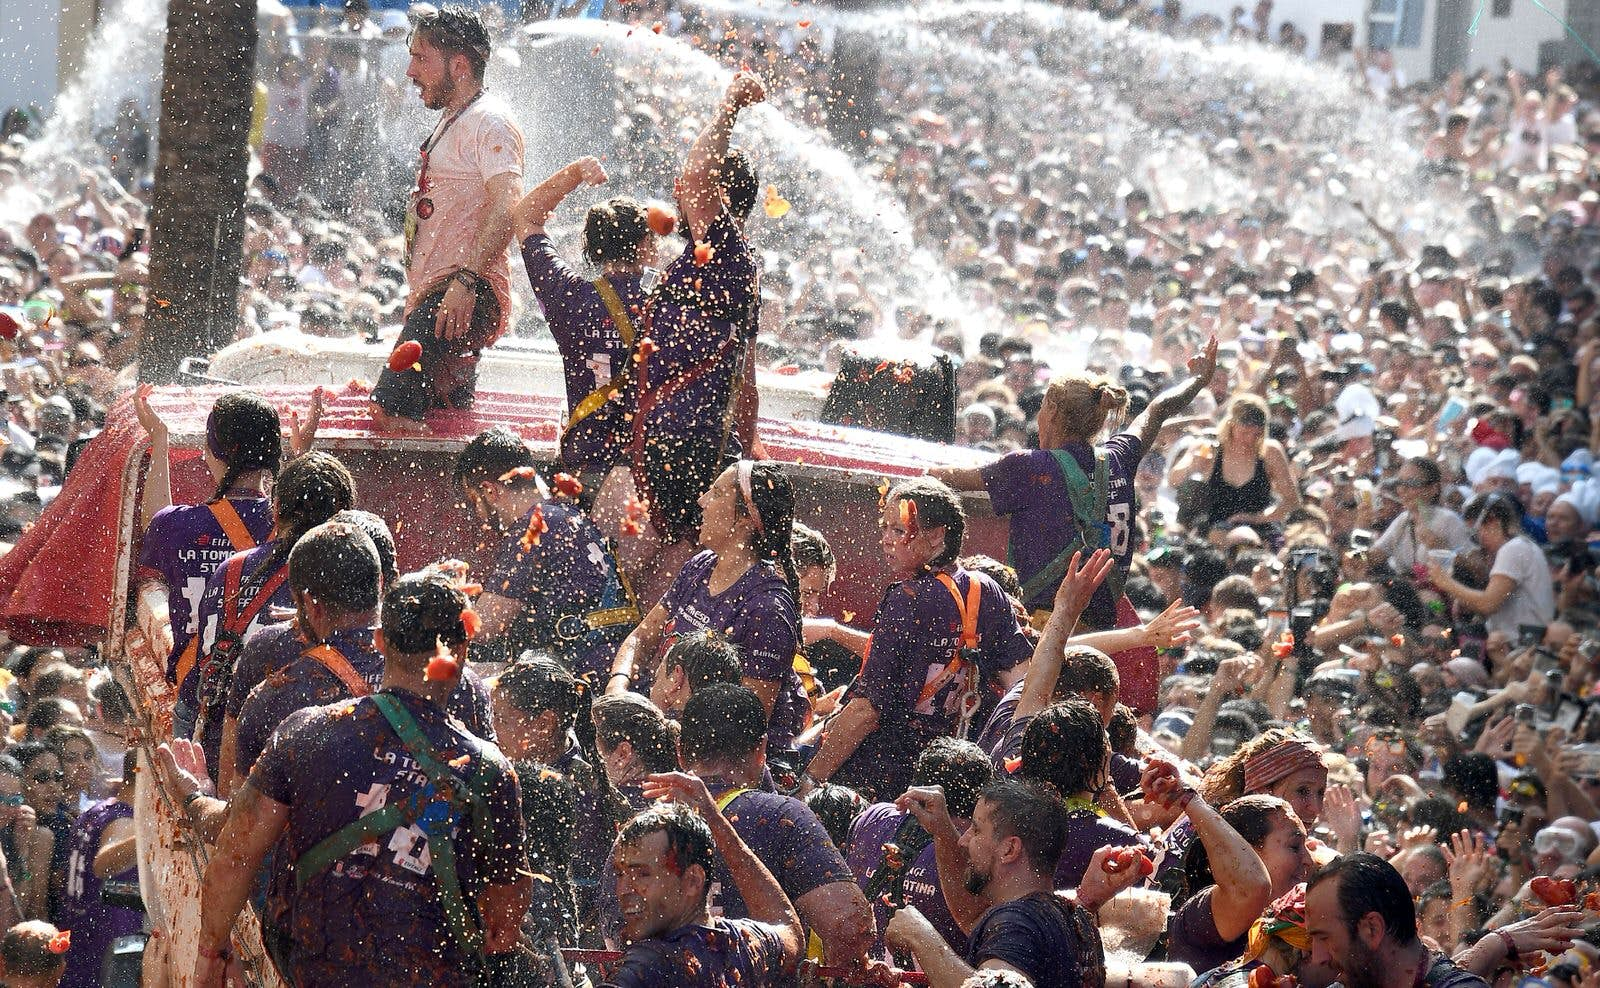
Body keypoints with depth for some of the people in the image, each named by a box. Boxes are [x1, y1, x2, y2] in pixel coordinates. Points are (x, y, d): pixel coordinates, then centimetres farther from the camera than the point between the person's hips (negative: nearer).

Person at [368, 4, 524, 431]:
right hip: (434, 294, 11)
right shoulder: (453, 121, 24)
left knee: (391, 414, -30)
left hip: (464, 296, -11)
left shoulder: (489, 121, -10)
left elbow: (507, 207, -25)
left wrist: (465, 281, -33)